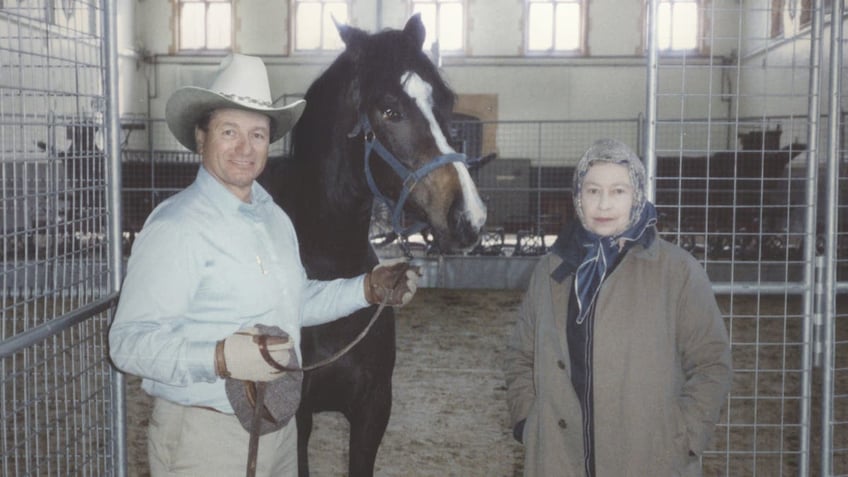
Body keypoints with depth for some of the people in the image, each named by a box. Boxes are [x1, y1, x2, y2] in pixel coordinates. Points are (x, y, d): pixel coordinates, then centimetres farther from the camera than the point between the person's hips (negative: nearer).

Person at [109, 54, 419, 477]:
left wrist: (368, 289, 9)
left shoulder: (276, 218, 8)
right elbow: (129, 342, -25)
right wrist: (220, 358, -38)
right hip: (203, 438, -8)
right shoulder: (174, 227, -19)